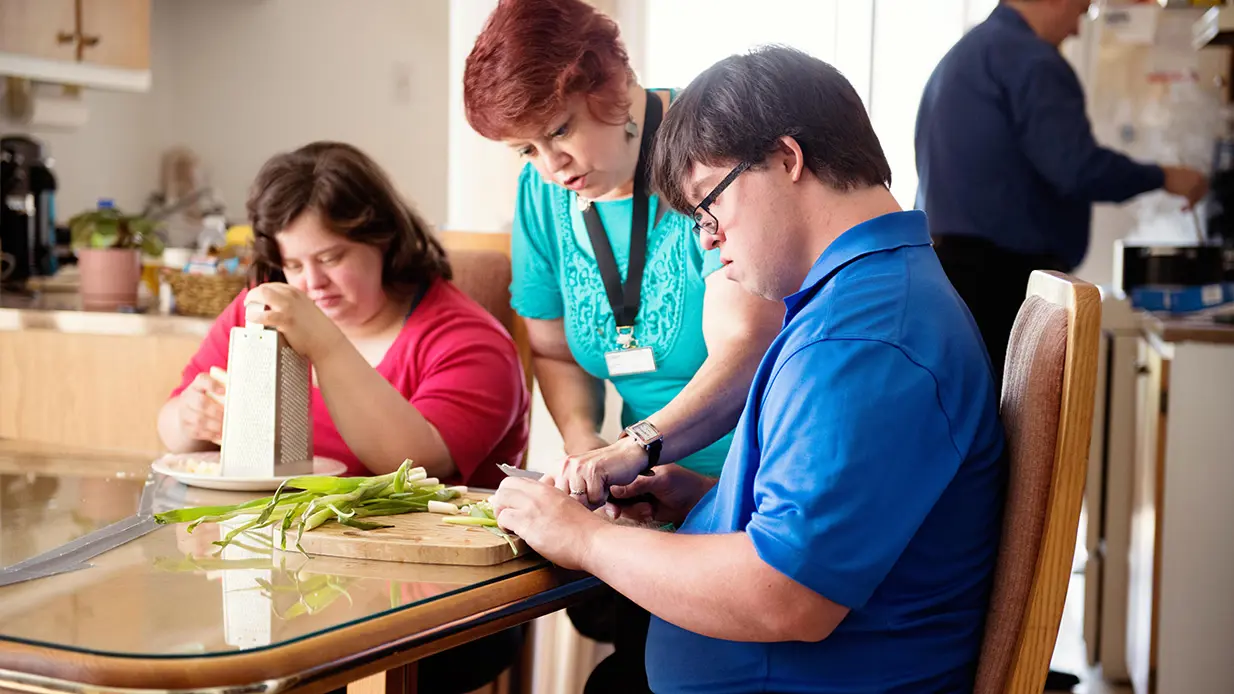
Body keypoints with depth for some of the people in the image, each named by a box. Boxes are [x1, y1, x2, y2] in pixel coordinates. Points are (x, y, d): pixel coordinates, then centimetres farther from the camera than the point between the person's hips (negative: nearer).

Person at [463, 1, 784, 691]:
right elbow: (556, 353, 16)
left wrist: (637, 445, -35)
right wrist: (584, 443, -3)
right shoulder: (543, 192, 7)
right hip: (667, 491, 6)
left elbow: (742, 349, -23)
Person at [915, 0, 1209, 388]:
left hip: (948, 264, 10)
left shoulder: (961, 55, 18)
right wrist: (1162, 178, -6)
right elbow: (1078, 168, -21)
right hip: (999, 273, -10)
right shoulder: (1029, 60, -13)